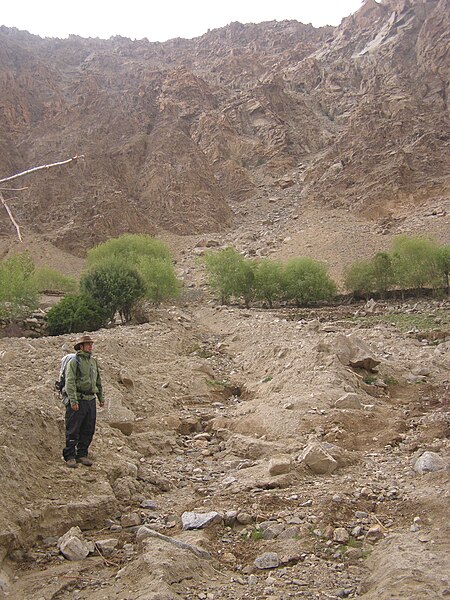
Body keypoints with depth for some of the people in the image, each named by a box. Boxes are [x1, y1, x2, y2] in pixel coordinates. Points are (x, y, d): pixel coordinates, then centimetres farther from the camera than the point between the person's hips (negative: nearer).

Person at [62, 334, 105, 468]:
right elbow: (70, 382, -14)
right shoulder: (74, 362, -7)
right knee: (73, 431, -1)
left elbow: (98, 381, 23)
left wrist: (101, 397, 22)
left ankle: (82, 454, 21)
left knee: (88, 431, 10)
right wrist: (73, 400, -21)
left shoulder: (93, 361, 15)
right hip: (78, 401, -7)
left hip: (91, 400, 7)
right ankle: (70, 457, 7)